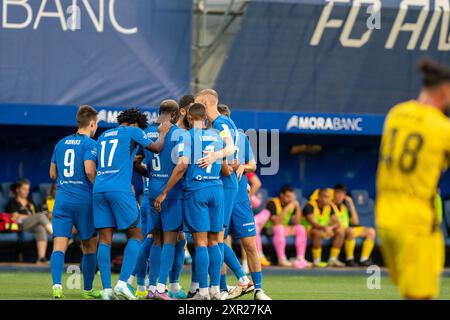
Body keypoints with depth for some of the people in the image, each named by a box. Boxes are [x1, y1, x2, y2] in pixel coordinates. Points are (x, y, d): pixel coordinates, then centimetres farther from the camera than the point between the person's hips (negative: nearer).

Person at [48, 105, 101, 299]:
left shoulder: (61, 143, 14)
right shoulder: (89, 144, -5)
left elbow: (52, 174, 18)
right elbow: (89, 170, -18)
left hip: (62, 199, 4)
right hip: (84, 200, -4)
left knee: (59, 246, -5)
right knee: (89, 246, 12)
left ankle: (57, 284, -24)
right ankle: (88, 289, 17)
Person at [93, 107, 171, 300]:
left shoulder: (103, 136, 24)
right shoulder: (132, 131, 6)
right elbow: (156, 148, 16)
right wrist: (163, 134, 36)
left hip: (99, 190, 6)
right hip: (120, 189, -6)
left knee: (105, 239, 3)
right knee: (135, 235, 4)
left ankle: (107, 290, -3)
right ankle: (122, 282, -11)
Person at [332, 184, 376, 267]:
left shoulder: (344, 207, 21)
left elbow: (355, 221, 17)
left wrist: (351, 204, 14)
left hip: (347, 230, 8)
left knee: (371, 232, -3)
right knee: (350, 231, -39)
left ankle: (364, 260, -13)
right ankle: (349, 259, -31)